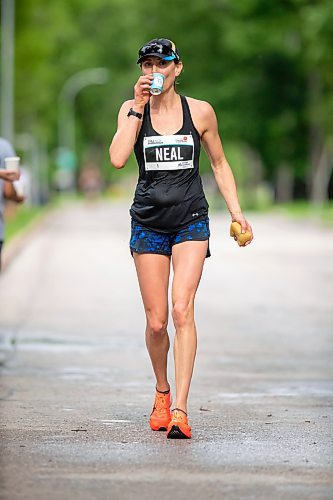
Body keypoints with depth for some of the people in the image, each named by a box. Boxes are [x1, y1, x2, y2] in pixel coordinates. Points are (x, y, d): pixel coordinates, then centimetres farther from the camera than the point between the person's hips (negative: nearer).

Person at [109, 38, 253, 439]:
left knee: (182, 310, -17)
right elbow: (117, 158, -14)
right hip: (148, 223, 1)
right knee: (156, 323, 2)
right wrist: (138, 107, -13)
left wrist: (237, 213, 6)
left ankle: (180, 410, -20)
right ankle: (161, 392, 28)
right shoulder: (132, 109, 3)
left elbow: (219, 165, 14)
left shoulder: (199, 112, 3)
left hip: (191, 222, -1)